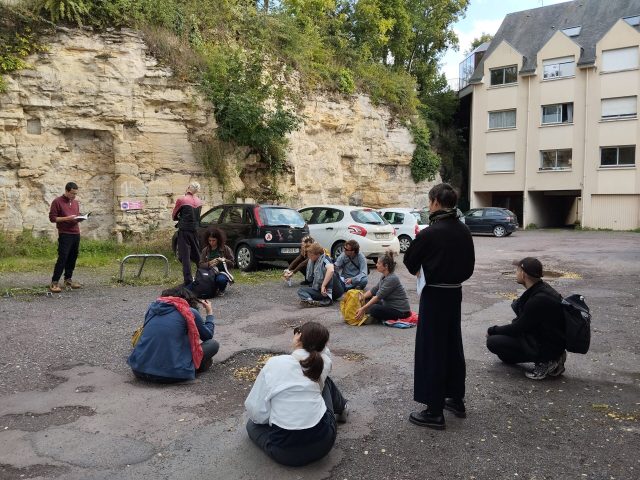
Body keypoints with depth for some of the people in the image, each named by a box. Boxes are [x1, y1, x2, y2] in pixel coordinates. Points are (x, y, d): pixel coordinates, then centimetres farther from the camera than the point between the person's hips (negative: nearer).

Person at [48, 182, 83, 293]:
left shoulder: (76, 202, 17)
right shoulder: (57, 201, -3)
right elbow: (52, 218, -7)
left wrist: (79, 219, 2)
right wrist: (67, 218, -19)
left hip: (76, 234, 7)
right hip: (64, 234, -6)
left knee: (73, 258, 7)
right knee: (62, 258, -11)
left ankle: (68, 279, 16)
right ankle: (54, 282, -7)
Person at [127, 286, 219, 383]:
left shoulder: (153, 307, 15)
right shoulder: (190, 312, 3)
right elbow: (208, 335, 18)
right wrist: (210, 313, 33)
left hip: (139, 369, 5)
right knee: (213, 344, 10)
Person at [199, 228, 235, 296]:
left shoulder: (225, 249, 0)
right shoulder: (205, 250, 7)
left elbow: (232, 264, 2)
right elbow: (201, 265, 1)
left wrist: (224, 261, -18)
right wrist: (209, 263, -19)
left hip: (222, 272, -2)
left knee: (221, 279, -38)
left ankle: (221, 290, 1)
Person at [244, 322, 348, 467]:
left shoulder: (275, 363, -11)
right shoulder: (323, 363, -3)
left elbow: (256, 412, -6)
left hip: (286, 452, -3)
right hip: (323, 442, 3)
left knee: (252, 423, 29)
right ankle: (340, 409, 48)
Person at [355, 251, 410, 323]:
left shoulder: (391, 279, -24)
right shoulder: (384, 277, 5)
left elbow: (378, 296, -27)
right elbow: (373, 290, 10)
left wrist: (363, 309, -28)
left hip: (400, 311, -9)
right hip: (389, 305, 9)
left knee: (373, 309, -28)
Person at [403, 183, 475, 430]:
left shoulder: (429, 233, -19)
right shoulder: (463, 231, 3)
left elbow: (409, 261, -5)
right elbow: (469, 264, 10)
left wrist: (420, 270, 16)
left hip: (435, 295, -7)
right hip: (455, 293, 7)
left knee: (431, 351, 0)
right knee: (453, 346, 18)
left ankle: (434, 411, 6)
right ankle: (456, 399, 31)